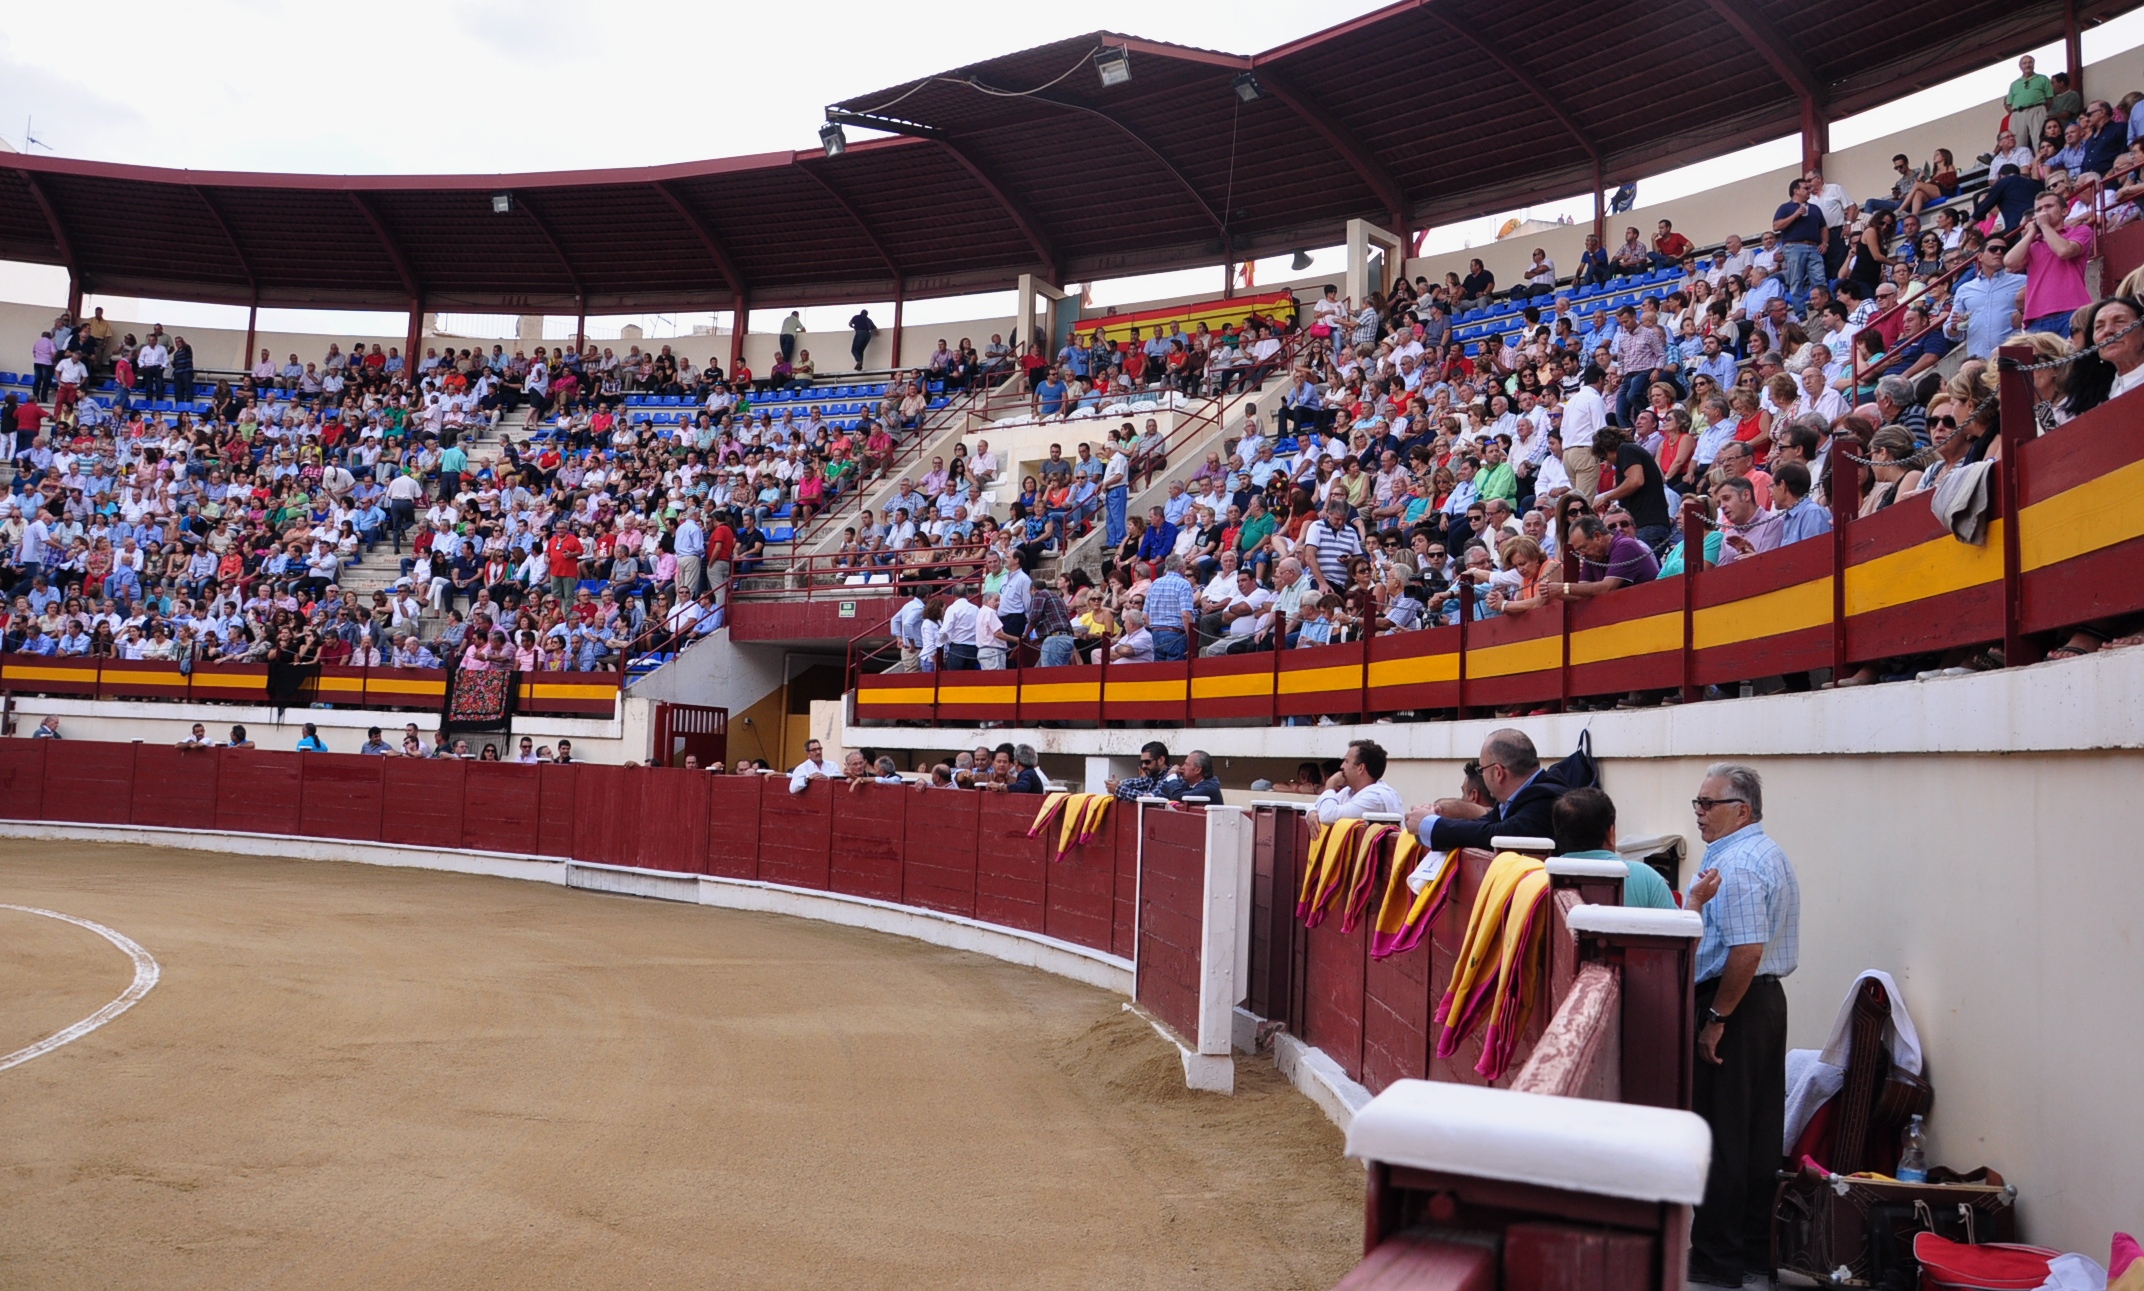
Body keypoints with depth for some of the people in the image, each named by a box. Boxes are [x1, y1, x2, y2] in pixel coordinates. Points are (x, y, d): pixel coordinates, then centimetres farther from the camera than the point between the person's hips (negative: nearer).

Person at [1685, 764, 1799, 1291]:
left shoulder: (1735, 864, -18)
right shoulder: (1773, 855, 15)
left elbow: (1746, 951, -25)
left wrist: (1715, 1019, -20)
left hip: (1734, 1002, -11)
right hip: (1769, 998, 11)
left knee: (1719, 1135, -3)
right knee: (1758, 1130, 14)